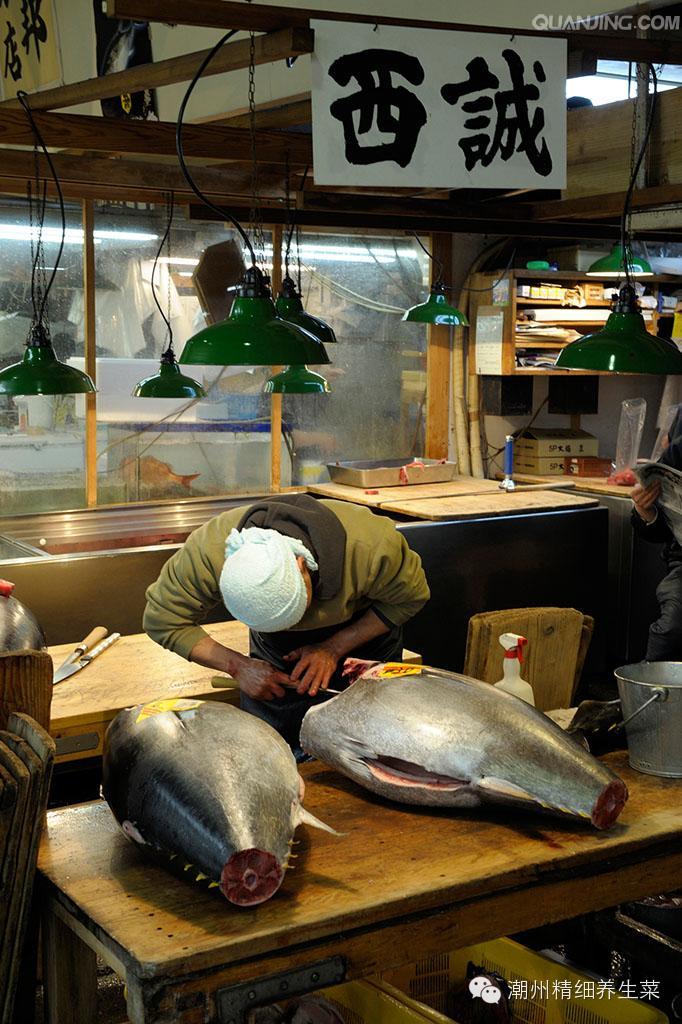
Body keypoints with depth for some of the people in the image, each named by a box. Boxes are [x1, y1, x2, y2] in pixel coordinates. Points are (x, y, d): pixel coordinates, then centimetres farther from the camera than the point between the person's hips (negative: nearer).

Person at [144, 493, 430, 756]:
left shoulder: (369, 545, -42)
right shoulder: (208, 550, -38)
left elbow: (410, 597, -21)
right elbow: (162, 621, -23)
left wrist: (334, 648, -27)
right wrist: (239, 666, -32)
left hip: (361, 634, -1)